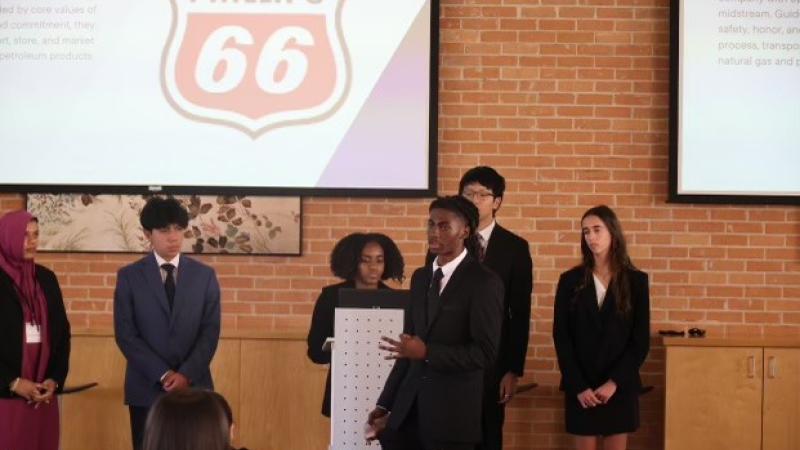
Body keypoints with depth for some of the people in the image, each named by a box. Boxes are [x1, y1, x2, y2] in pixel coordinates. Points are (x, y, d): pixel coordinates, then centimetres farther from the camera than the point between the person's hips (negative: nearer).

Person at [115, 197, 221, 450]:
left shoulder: (204, 275, 7)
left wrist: (186, 375, -12)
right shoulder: (129, 276, 2)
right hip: (147, 389, -1)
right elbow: (125, 334, -4)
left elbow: (210, 332, 1)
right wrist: (163, 375, -12)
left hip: (194, 387, 1)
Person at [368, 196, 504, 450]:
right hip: (409, 407, 6)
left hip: (452, 411, -5)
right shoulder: (421, 277, 13)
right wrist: (386, 403, 12)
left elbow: (485, 353, -14)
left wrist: (427, 352, -21)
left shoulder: (484, 282, -8)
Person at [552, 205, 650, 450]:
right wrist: (578, 386, -10)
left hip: (620, 386, 0)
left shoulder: (636, 280, 0)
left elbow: (641, 340, -2)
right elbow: (561, 337, -1)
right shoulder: (570, 280, 2)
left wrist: (614, 382, -11)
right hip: (581, 386, 0)